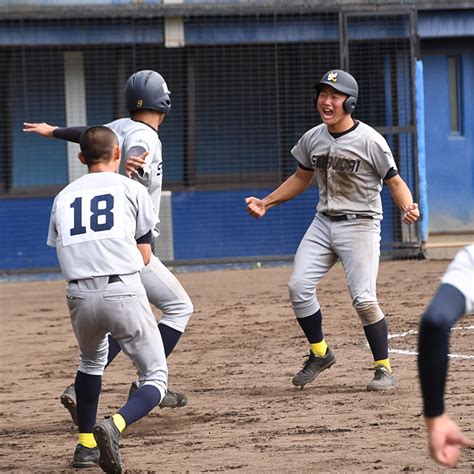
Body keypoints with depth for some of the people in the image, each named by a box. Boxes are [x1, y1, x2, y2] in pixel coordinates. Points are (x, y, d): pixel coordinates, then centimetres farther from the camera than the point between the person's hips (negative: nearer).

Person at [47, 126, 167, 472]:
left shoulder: (63, 197, 19)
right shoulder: (132, 189, 10)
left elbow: (64, 253, 15)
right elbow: (144, 257, 11)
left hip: (79, 296, 4)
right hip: (124, 292, -4)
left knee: (91, 362, 33)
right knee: (156, 378, 5)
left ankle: (86, 444, 32)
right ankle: (114, 427, -23)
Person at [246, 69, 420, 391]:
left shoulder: (370, 141, -13)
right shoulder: (313, 139, 4)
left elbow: (395, 182, -10)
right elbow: (301, 179, 19)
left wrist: (408, 207, -30)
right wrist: (266, 203, 11)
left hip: (360, 224, -6)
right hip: (323, 222, 6)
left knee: (364, 299, -13)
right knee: (299, 287, -5)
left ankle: (384, 368, 2)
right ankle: (320, 353, 16)